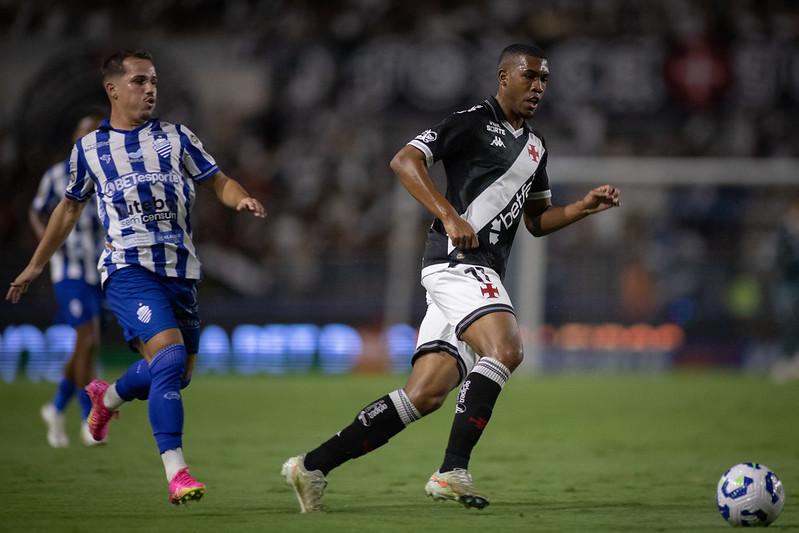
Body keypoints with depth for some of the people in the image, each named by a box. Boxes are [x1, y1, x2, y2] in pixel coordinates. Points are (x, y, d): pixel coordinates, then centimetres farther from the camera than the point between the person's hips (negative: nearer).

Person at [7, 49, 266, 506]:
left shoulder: (177, 138, 12)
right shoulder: (88, 149, 10)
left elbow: (218, 182, 11)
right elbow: (70, 209, 22)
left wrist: (242, 198, -13)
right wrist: (35, 266, 28)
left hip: (181, 270, 4)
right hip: (128, 267, -4)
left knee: (177, 375, 9)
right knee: (168, 355, -24)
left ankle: (108, 397, 41)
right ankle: (176, 472, -25)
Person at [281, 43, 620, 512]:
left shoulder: (536, 146, 22)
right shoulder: (473, 122, -4)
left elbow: (537, 221, 29)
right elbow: (405, 160, -13)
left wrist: (585, 207, 12)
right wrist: (449, 215, -23)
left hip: (483, 275, 8)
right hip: (457, 259, -8)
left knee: (426, 395, 0)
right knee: (505, 349, -29)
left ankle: (313, 465, 3)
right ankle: (453, 471, -28)